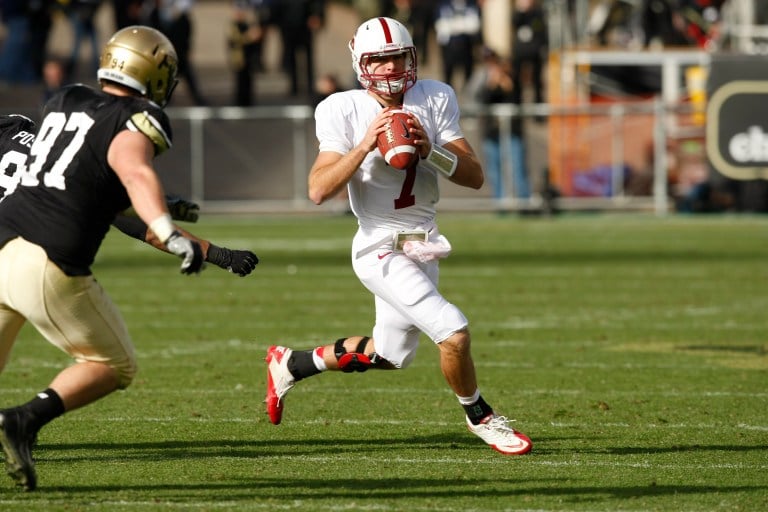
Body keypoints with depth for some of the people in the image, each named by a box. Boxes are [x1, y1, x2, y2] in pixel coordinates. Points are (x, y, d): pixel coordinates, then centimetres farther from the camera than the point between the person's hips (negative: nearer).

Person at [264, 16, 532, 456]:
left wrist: (430, 149, -22)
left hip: (425, 246, 6)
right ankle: (480, 417, 7)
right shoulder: (344, 111, -12)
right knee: (453, 332, -19)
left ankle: (291, 364, 39)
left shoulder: (435, 99, -2)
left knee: (393, 354, 19)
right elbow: (319, 191, -20)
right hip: (381, 248, -6)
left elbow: (474, 177, -6)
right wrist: (365, 145, -28)